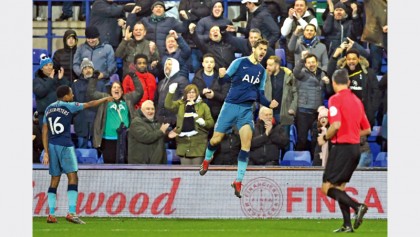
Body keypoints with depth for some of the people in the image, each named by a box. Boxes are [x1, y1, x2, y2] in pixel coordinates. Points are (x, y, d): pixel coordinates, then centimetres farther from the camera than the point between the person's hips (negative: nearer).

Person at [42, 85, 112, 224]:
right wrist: (105, 99, 23)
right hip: (65, 145, -6)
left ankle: (51, 215, 6)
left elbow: (45, 131, 10)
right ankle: (71, 213, -18)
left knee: (54, 180, 10)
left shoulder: (49, 108, 11)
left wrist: (46, 152, 11)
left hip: (52, 145, 6)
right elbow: (90, 104, 7)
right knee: (73, 178, -6)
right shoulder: (68, 106, -4)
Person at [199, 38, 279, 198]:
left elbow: (259, 94, 14)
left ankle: (238, 182, -10)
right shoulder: (240, 62, -4)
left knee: (246, 143, -14)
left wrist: (269, 104, -5)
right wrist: (222, 76, -31)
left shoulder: (261, 71, 10)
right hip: (231, 105, -3)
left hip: (247, 109, 3)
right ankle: (207, 160, 37)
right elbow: (225, 78, -7)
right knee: (216, 139, 2)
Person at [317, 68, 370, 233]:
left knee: (327, 188, -4)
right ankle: (347, 225, 9)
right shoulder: (357, 101, 13)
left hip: (342, 147, -8)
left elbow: (336, 125, -23)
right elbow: (367, 130, 16)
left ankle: (357, 206, -21)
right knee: (339, 187, 16)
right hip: (355, 147, 8)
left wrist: (325, 138, -5)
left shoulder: (335, 99, -10)